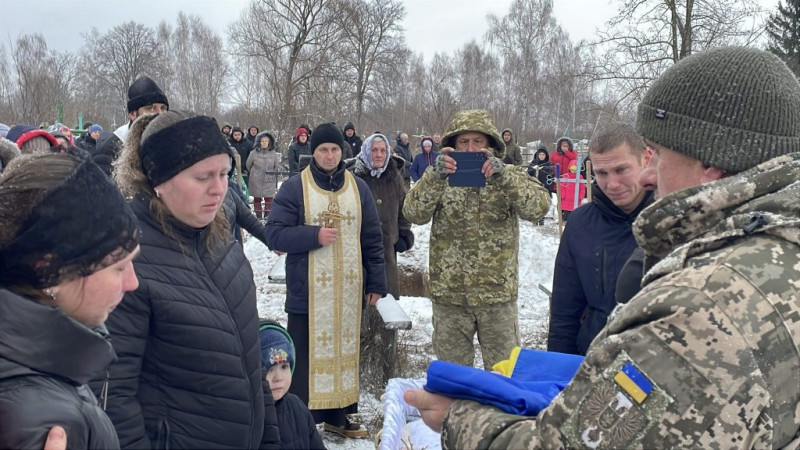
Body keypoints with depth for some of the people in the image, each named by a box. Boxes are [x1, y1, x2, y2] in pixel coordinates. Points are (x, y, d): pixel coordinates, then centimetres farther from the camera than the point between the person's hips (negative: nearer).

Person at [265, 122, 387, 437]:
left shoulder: (358, 188, 7)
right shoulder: (294, 188, -4)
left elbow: (373, 240, 10)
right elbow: (274, 234, -8)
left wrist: (376, 283, 8)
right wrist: (313, 235, -20)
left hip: (349, 291, 4)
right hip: (308, 292, -3)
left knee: (345, 349, 13)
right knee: (307, 354, 2)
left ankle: (340, 415, 27)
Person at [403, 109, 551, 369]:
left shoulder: (510, 177, 0)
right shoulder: (441, 177, 2)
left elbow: (539, 207, -18)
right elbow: (414, 213, -13)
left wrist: (502, 175, -30)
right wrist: (435, 176, -28)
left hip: (497, 292, -1)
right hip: (449, 293, 1)